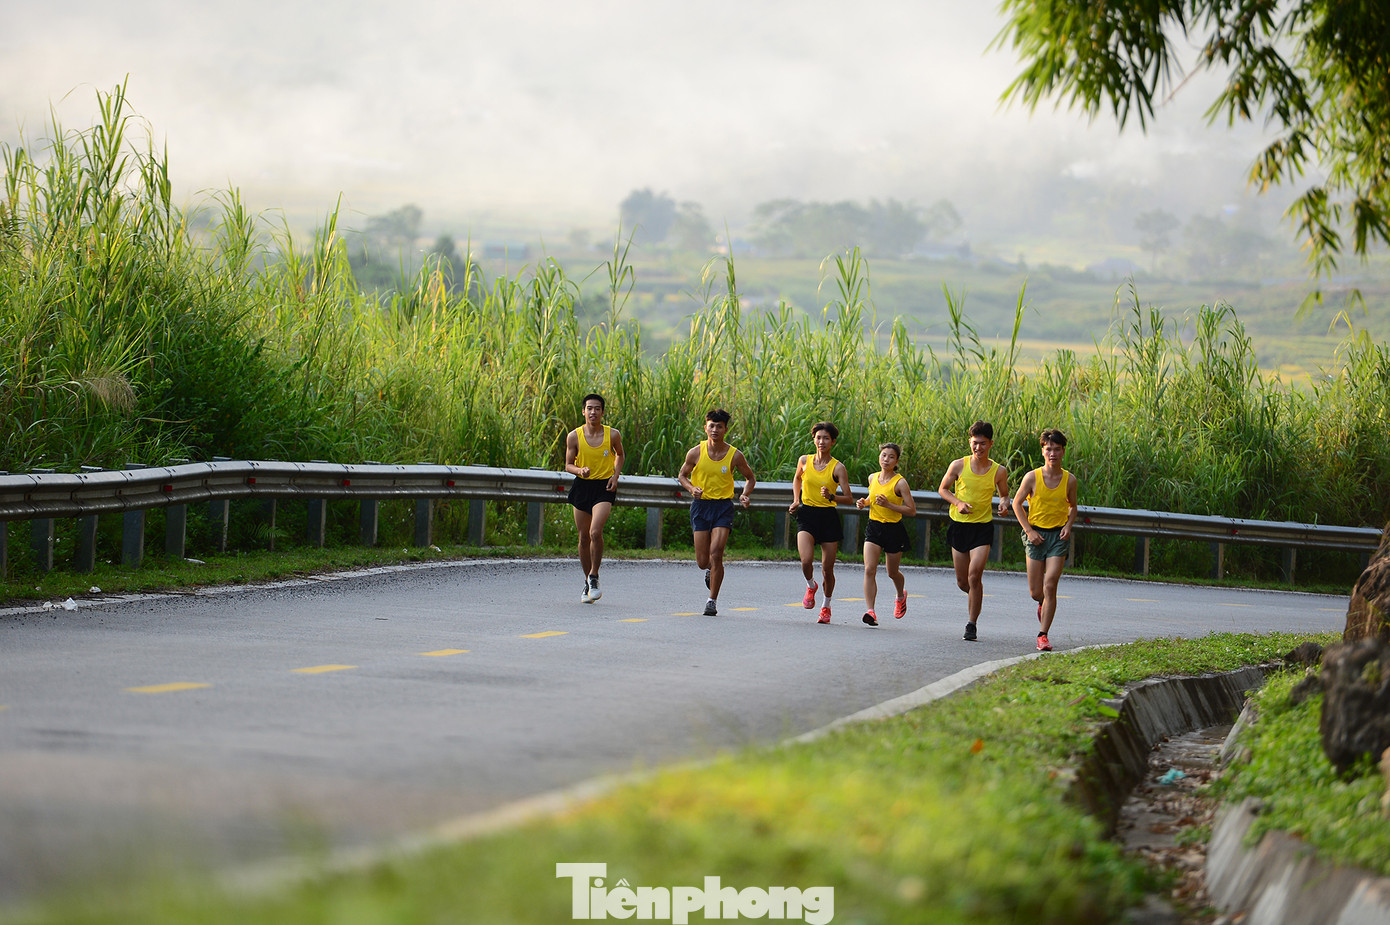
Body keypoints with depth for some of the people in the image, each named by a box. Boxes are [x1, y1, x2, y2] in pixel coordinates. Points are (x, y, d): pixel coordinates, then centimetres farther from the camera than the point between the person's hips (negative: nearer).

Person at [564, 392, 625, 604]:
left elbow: (619, 455, 16)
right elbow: (568, 465, 5)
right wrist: (580, 470, -17)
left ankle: (594, 577, -6)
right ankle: (588, 581, 24)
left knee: (595, 532, -22)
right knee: (583, 538, 7)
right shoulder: (574, 436, -3)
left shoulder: (613, 435, -4)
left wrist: (616, 475, 0)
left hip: (604, 488, -2)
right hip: (582, 487, 2)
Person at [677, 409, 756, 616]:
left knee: (715, 554, -15)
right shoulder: (696, 453, -3)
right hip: (700, 506, 1)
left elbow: (750, 478, 11)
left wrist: (745, 495, -8)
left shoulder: (734, 455, -4)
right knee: (702, 561, 2)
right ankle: (710, 570, 40)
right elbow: (682, 475, 11)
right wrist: (692, 488, -10)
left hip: (723, 507, -1)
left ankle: (713, 600, -4)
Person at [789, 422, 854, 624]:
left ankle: (826, 606, 26)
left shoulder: (838, 467, -6)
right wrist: (796, 500, 13)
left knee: (827, 569, 3)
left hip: (829, 517, -1)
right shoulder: (804, 461, 2)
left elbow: (849, 499, -6)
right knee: (806, 560, -20)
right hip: (807, 515, 1)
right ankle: (810, 586, 13)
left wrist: (831, 496, -23)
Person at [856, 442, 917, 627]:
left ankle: (901, 596, 47)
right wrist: (865, 502, 3)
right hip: (874, 527, 3)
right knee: (869, 570, -15)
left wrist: (888, 504, -23)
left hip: (894, 529, -3)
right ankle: (870, 612, -19)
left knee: (893, 573, 13)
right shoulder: (872, 478, 4)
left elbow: (912, 511, -13)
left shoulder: (900, 482, -12)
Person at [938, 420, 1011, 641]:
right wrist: (958, 503, -11)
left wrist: (1004, 504, -9)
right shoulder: (958, 466, -4)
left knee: (974, 576, -16)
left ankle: (972, 625, -6)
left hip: (982, 527, -2)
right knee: (962, 582, 8)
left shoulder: (999, 471, -3)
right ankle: (976, 595, 44)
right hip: (959, 525, 2)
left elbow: (1004, 494, 14)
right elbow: (943, 489, 7)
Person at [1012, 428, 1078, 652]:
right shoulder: (1032, 477, -6)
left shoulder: (1069, 480, -1)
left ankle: (1043, 635, -8)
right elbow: (1017, 503, 4)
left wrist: (1068, 526, -4)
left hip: (1059, 535, 0)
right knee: (1036, 592, 3)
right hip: (1036, 535, 0)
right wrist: (1029, 531, -5)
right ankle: (1043, 604, 41)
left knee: (1050, 587, -14)